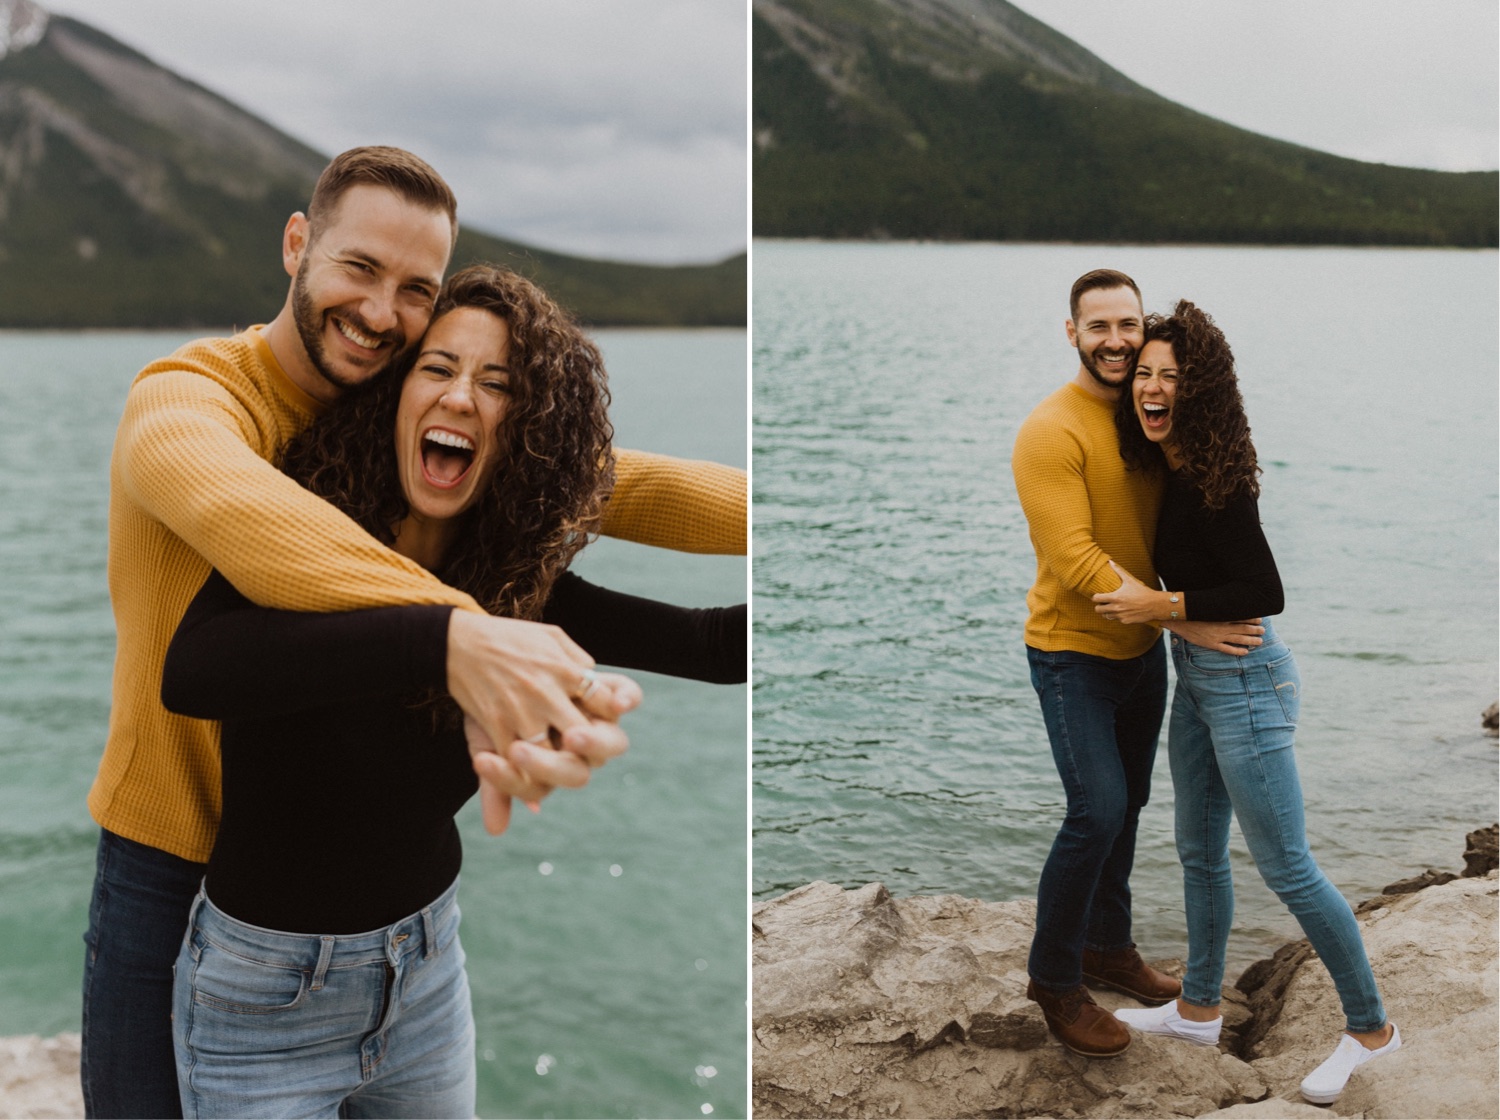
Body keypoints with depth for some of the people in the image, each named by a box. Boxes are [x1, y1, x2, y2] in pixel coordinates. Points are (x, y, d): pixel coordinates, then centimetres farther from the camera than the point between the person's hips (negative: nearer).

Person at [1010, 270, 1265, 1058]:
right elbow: (1077, 564, -26)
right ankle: (1053, 977, 6)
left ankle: (1108, 946, 35)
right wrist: (1187, 621, -27)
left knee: (1127, 805, 16)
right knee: (1098, 810, -12)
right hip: (1072, 656, -7)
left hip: (1142, 651, 7)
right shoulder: (1051, 432, -20)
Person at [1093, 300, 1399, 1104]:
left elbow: (1265, 594, -25)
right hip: (1196, 676, 10)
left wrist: (1161, 605, -22)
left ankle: (1370, 1028, 17)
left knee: (1285, 867, 0)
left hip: (1242, 682, -9)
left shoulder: (1216, 482, -23)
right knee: (1200, 853, 19)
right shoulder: (1168, 469, 2)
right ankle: (1198, 1010, 35)